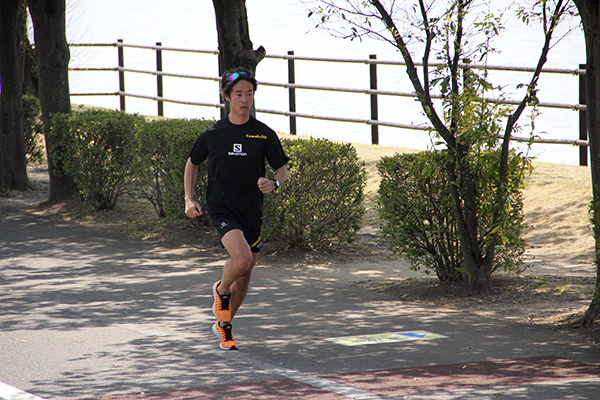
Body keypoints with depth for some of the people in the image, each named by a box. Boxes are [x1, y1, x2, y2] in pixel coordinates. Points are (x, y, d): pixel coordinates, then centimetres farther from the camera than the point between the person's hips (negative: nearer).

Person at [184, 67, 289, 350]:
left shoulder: (265, 134, 0)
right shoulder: (212, 134, 0)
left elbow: (282, 170, 3)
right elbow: (192, 163, 15)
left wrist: (273, 183, -21)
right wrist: (189, 199, 4)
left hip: (251, 211, 3)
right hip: (221, 209, -3)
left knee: (245, 275, 9)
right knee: (242, 259, -26)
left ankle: (224, 325, 32)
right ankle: (221, 291, 6)